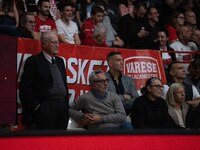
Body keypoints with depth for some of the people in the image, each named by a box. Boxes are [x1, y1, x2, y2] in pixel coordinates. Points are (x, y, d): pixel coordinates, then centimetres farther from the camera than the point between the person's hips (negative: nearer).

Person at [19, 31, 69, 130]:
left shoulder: (60, 61, 20)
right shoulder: (33, 61, -2)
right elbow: (25, 87, -7)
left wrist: (66, 104, 15)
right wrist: (36, 106, -11)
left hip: (62, 107, 7)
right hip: (45, 107, -7)